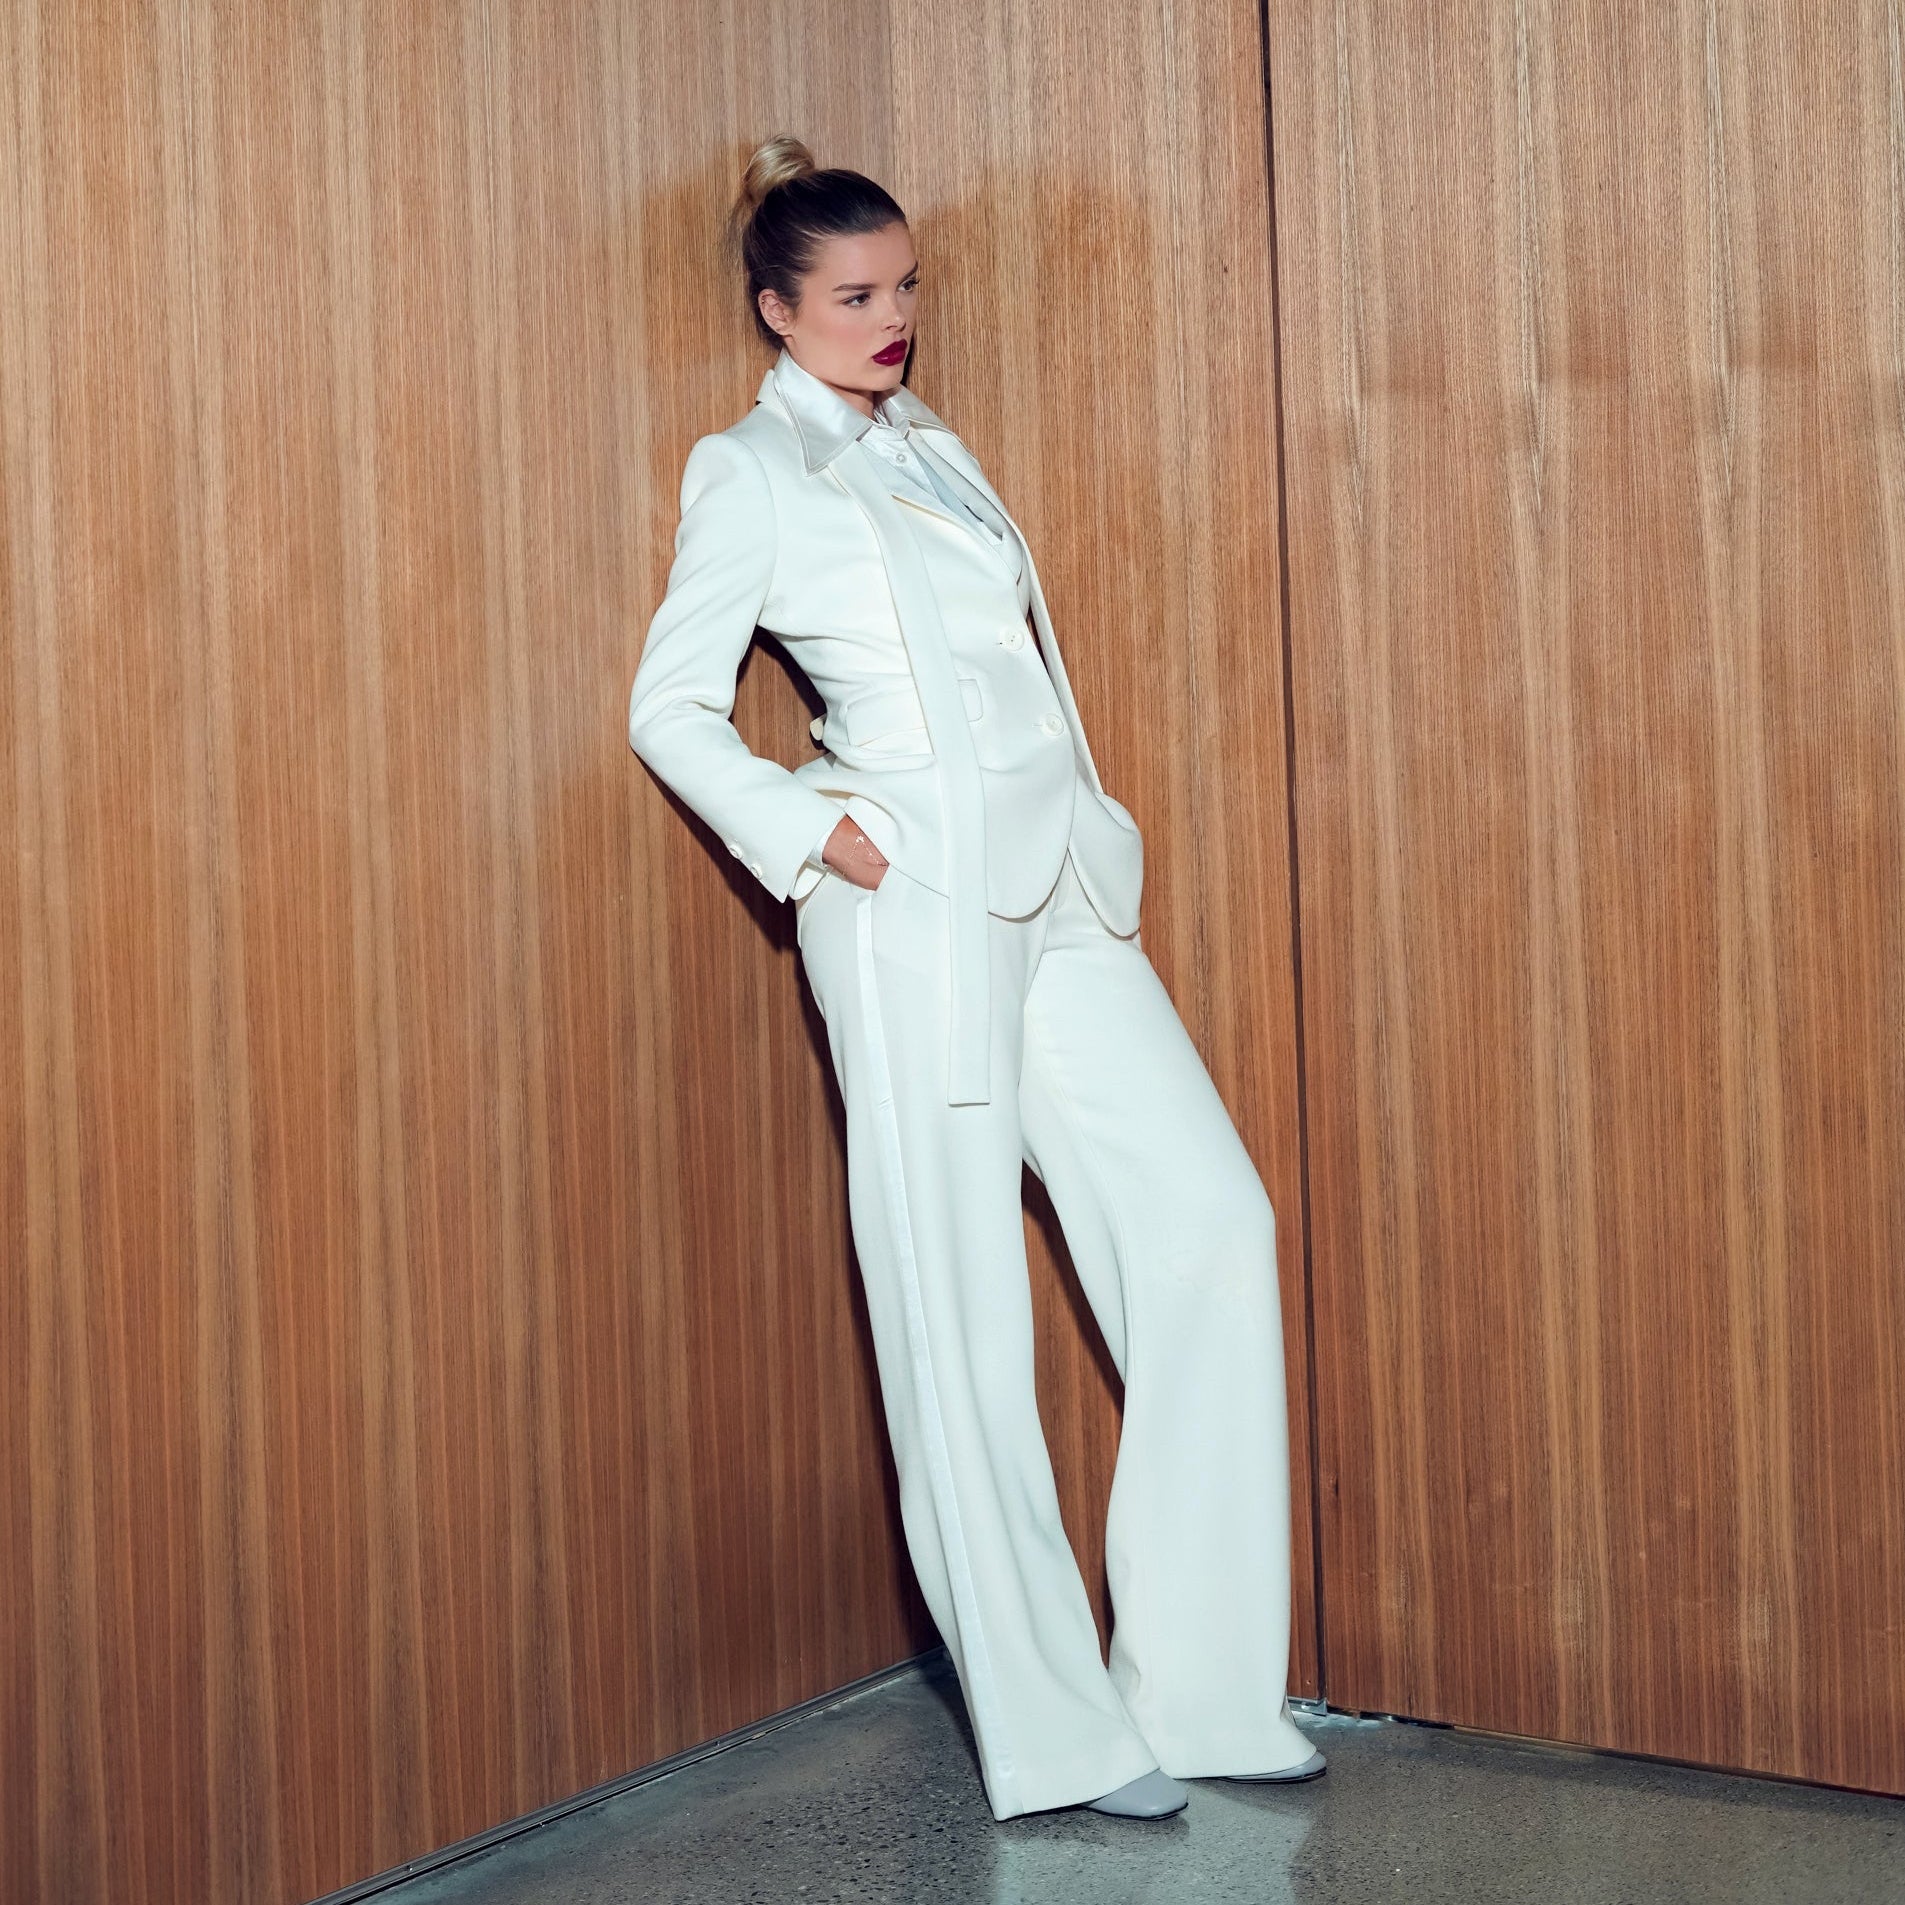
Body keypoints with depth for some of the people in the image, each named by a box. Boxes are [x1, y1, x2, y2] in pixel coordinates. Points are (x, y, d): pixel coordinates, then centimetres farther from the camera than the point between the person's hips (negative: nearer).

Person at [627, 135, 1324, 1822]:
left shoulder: (933, 449, 20)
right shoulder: (754, 473, 0)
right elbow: (672, 709, -3)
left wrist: (1095, 832, 14)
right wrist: (811, 837, -12)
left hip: (1058, 889, 8)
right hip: (918, 904, -7)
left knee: (1210, 1219, 1)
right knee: (958, 1303, -2)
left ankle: (1200, 1685, 9)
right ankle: (1057, 1737, 6)